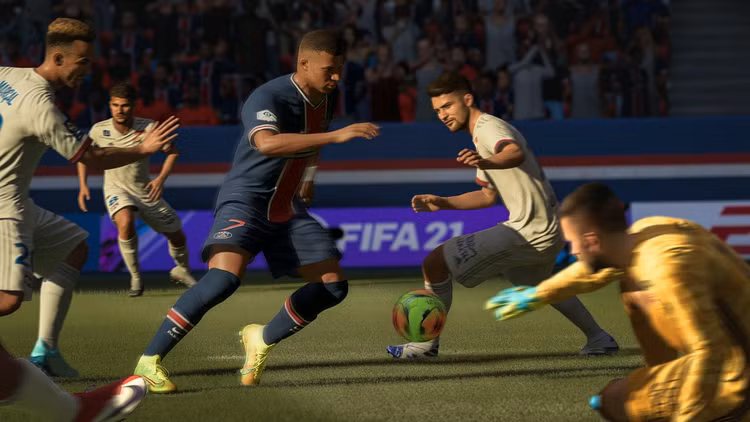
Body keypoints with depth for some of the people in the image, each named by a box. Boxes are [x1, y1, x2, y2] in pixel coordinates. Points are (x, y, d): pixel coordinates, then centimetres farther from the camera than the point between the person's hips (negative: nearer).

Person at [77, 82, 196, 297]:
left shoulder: (147, 128, -18)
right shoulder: (99, 131, -14)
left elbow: (172, 151, -7)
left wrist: (161, 178, -21)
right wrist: (82, 185, -4)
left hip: (145, 190, 2)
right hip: (116, 189, -2)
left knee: (176, 234, 9)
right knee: (125, 223, -34)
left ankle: (181, 270, 43)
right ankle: (135, 278, -19)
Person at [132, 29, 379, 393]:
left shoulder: (327, 99, 2)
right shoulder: (267, 98, -23)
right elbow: (267, 143, -45)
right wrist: (335, 136, -49)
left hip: (287, 209, 8)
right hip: (244, 202, -8)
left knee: (333, 286, -1)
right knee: (224, 277, -30)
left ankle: (263, 339, 19)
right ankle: (150, 361, -19)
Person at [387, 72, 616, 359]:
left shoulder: (488, 127, -14)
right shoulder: (482, 133, 18)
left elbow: (516, 153, -38)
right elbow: (489, 196, 26)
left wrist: (486, 162, -60)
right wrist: (441, 203, 17)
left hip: (529, 233, -11)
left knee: (435, 263, -14)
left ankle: (427, 343, -3)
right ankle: (598, 338, 49)